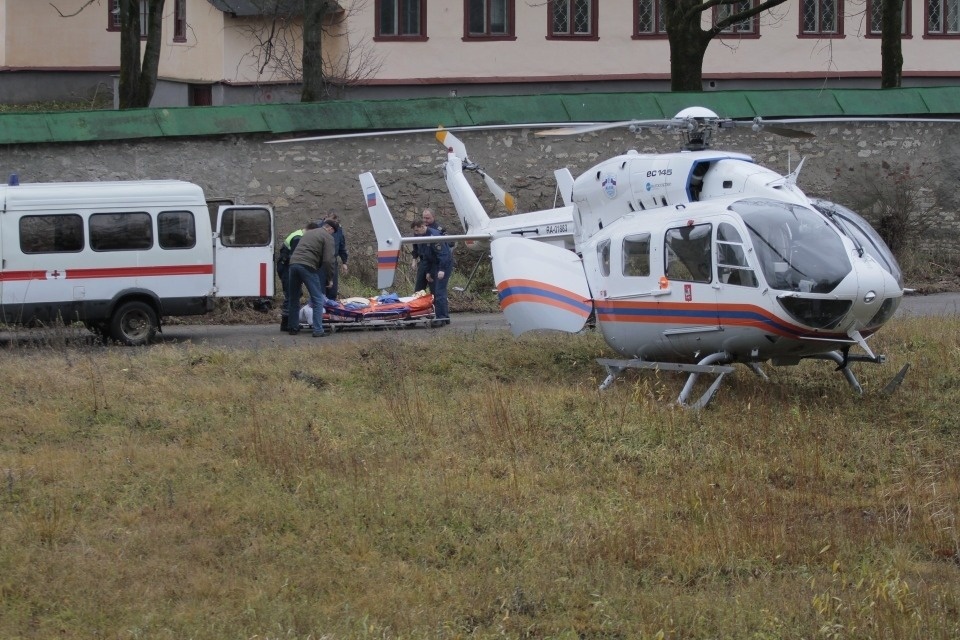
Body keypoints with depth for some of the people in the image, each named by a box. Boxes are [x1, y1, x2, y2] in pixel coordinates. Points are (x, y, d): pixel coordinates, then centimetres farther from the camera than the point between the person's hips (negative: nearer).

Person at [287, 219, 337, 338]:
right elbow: (328, 260, -3)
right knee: (317, 299, 0)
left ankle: (293, 328, 24)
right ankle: (318, 330, -7)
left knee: (294, 299, 18)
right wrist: (329, 279, 8)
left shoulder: (308, 233, 29)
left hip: (293, 263, 6)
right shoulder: (328, 237, 7)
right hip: (307, 266, -6)